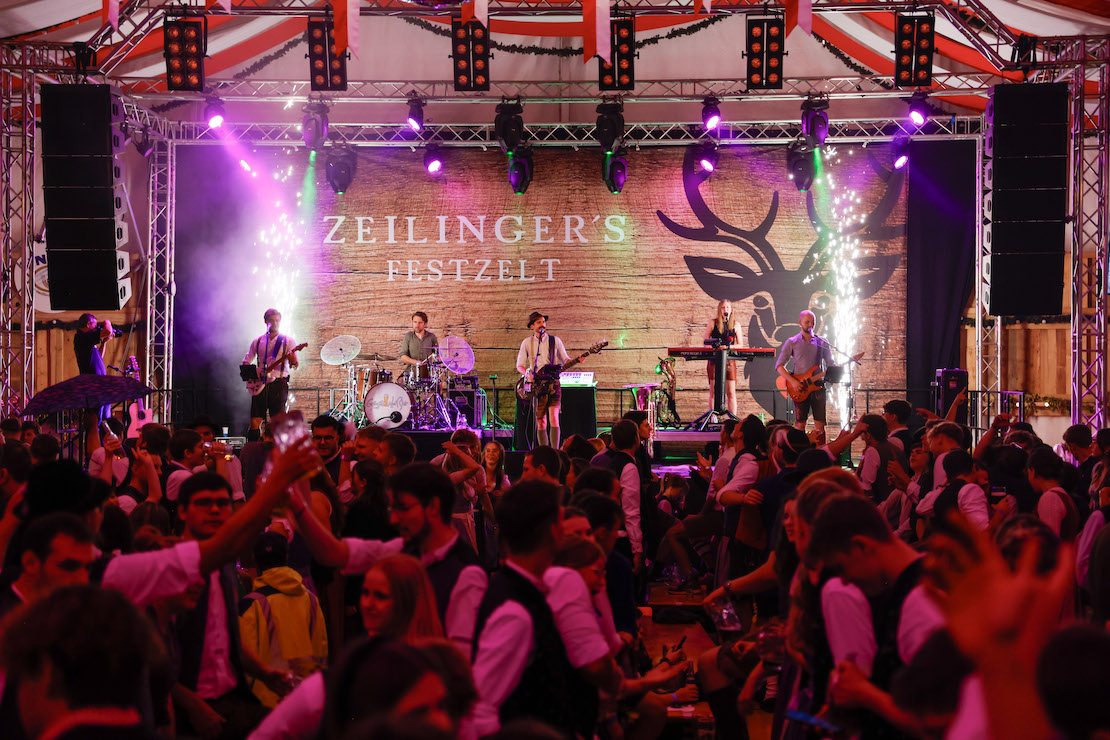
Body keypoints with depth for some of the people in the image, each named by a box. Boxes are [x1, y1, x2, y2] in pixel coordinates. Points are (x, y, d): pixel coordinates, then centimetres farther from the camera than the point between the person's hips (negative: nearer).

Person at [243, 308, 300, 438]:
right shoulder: (257, 342, 15)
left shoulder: (287, 341, 6)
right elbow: (246, 361, 18)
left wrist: (293, 359, -28)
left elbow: (295, 364, -4)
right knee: (254, 422, -3)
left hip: (278, 383, -3)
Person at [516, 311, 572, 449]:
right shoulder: (527, 343, 10)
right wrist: (527, 373, -9)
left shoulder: (555, 340, 9)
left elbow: (565, 360, 13)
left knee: (553, 417, -16)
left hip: (553, 384, -1)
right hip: (536, 385, 1)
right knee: (541, 422, 0)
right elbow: (519, 365, 11)